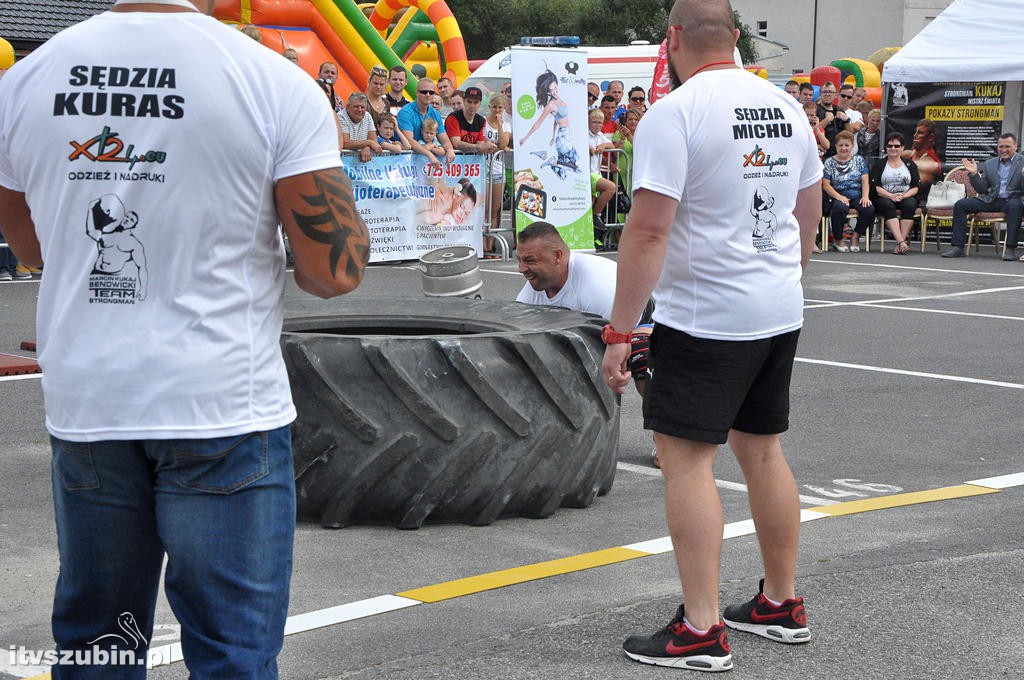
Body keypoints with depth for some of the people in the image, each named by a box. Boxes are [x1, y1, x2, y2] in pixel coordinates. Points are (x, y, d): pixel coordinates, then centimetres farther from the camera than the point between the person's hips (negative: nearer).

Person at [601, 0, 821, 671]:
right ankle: (782, 604, 26)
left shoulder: (674, 113, -14)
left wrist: (620, 330, -16)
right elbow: (809, 213, 18)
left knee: (685, 458, -2)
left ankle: (702, 631, -2)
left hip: (705, 316, -7)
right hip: (782, 312, 8)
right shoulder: (787, 107, 8)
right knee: (762, 449, 17)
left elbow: (648, 230, -20)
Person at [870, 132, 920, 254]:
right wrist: (891, 196, -17)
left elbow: (915, 187, 7)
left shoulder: (910, 164, 16)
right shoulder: (879, 164, 12)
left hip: (906, 197, 1)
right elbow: (875, 187, -1)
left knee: (909, 204, -33)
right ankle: (902, 242, -47)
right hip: (883, 198, -1)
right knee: (888, 205, -35)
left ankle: (900, 242, -39)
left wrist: (904, 195, -14)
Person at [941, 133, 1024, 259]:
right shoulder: (989, 164, 14)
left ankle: (1011, 249, -36)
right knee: (960, 205, -12)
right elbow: (982, 190, 11)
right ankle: (958, 248, -15)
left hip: (1012, 200, -4)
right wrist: (974, 174, -4)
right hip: (991, 200, 4)